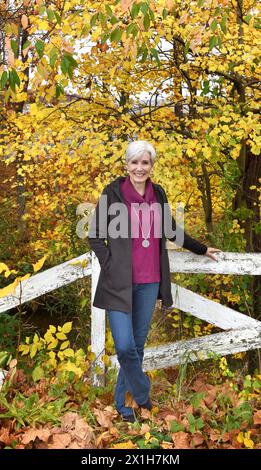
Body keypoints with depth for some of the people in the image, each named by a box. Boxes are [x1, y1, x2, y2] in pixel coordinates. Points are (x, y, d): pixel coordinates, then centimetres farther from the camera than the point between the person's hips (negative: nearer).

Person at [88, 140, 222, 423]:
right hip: (120, 281, -4)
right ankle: (142, 393, 19)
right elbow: (95, 236, -1)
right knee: (124, 346, -9)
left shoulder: (158, 194, 7)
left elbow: (171, 231, 21)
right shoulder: (112, 192, -5)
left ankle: (123, 400, 28)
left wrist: (201, 249, 28)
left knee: (138, 344, 10)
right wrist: (110, 266, -8)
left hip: (149, 282, 4)